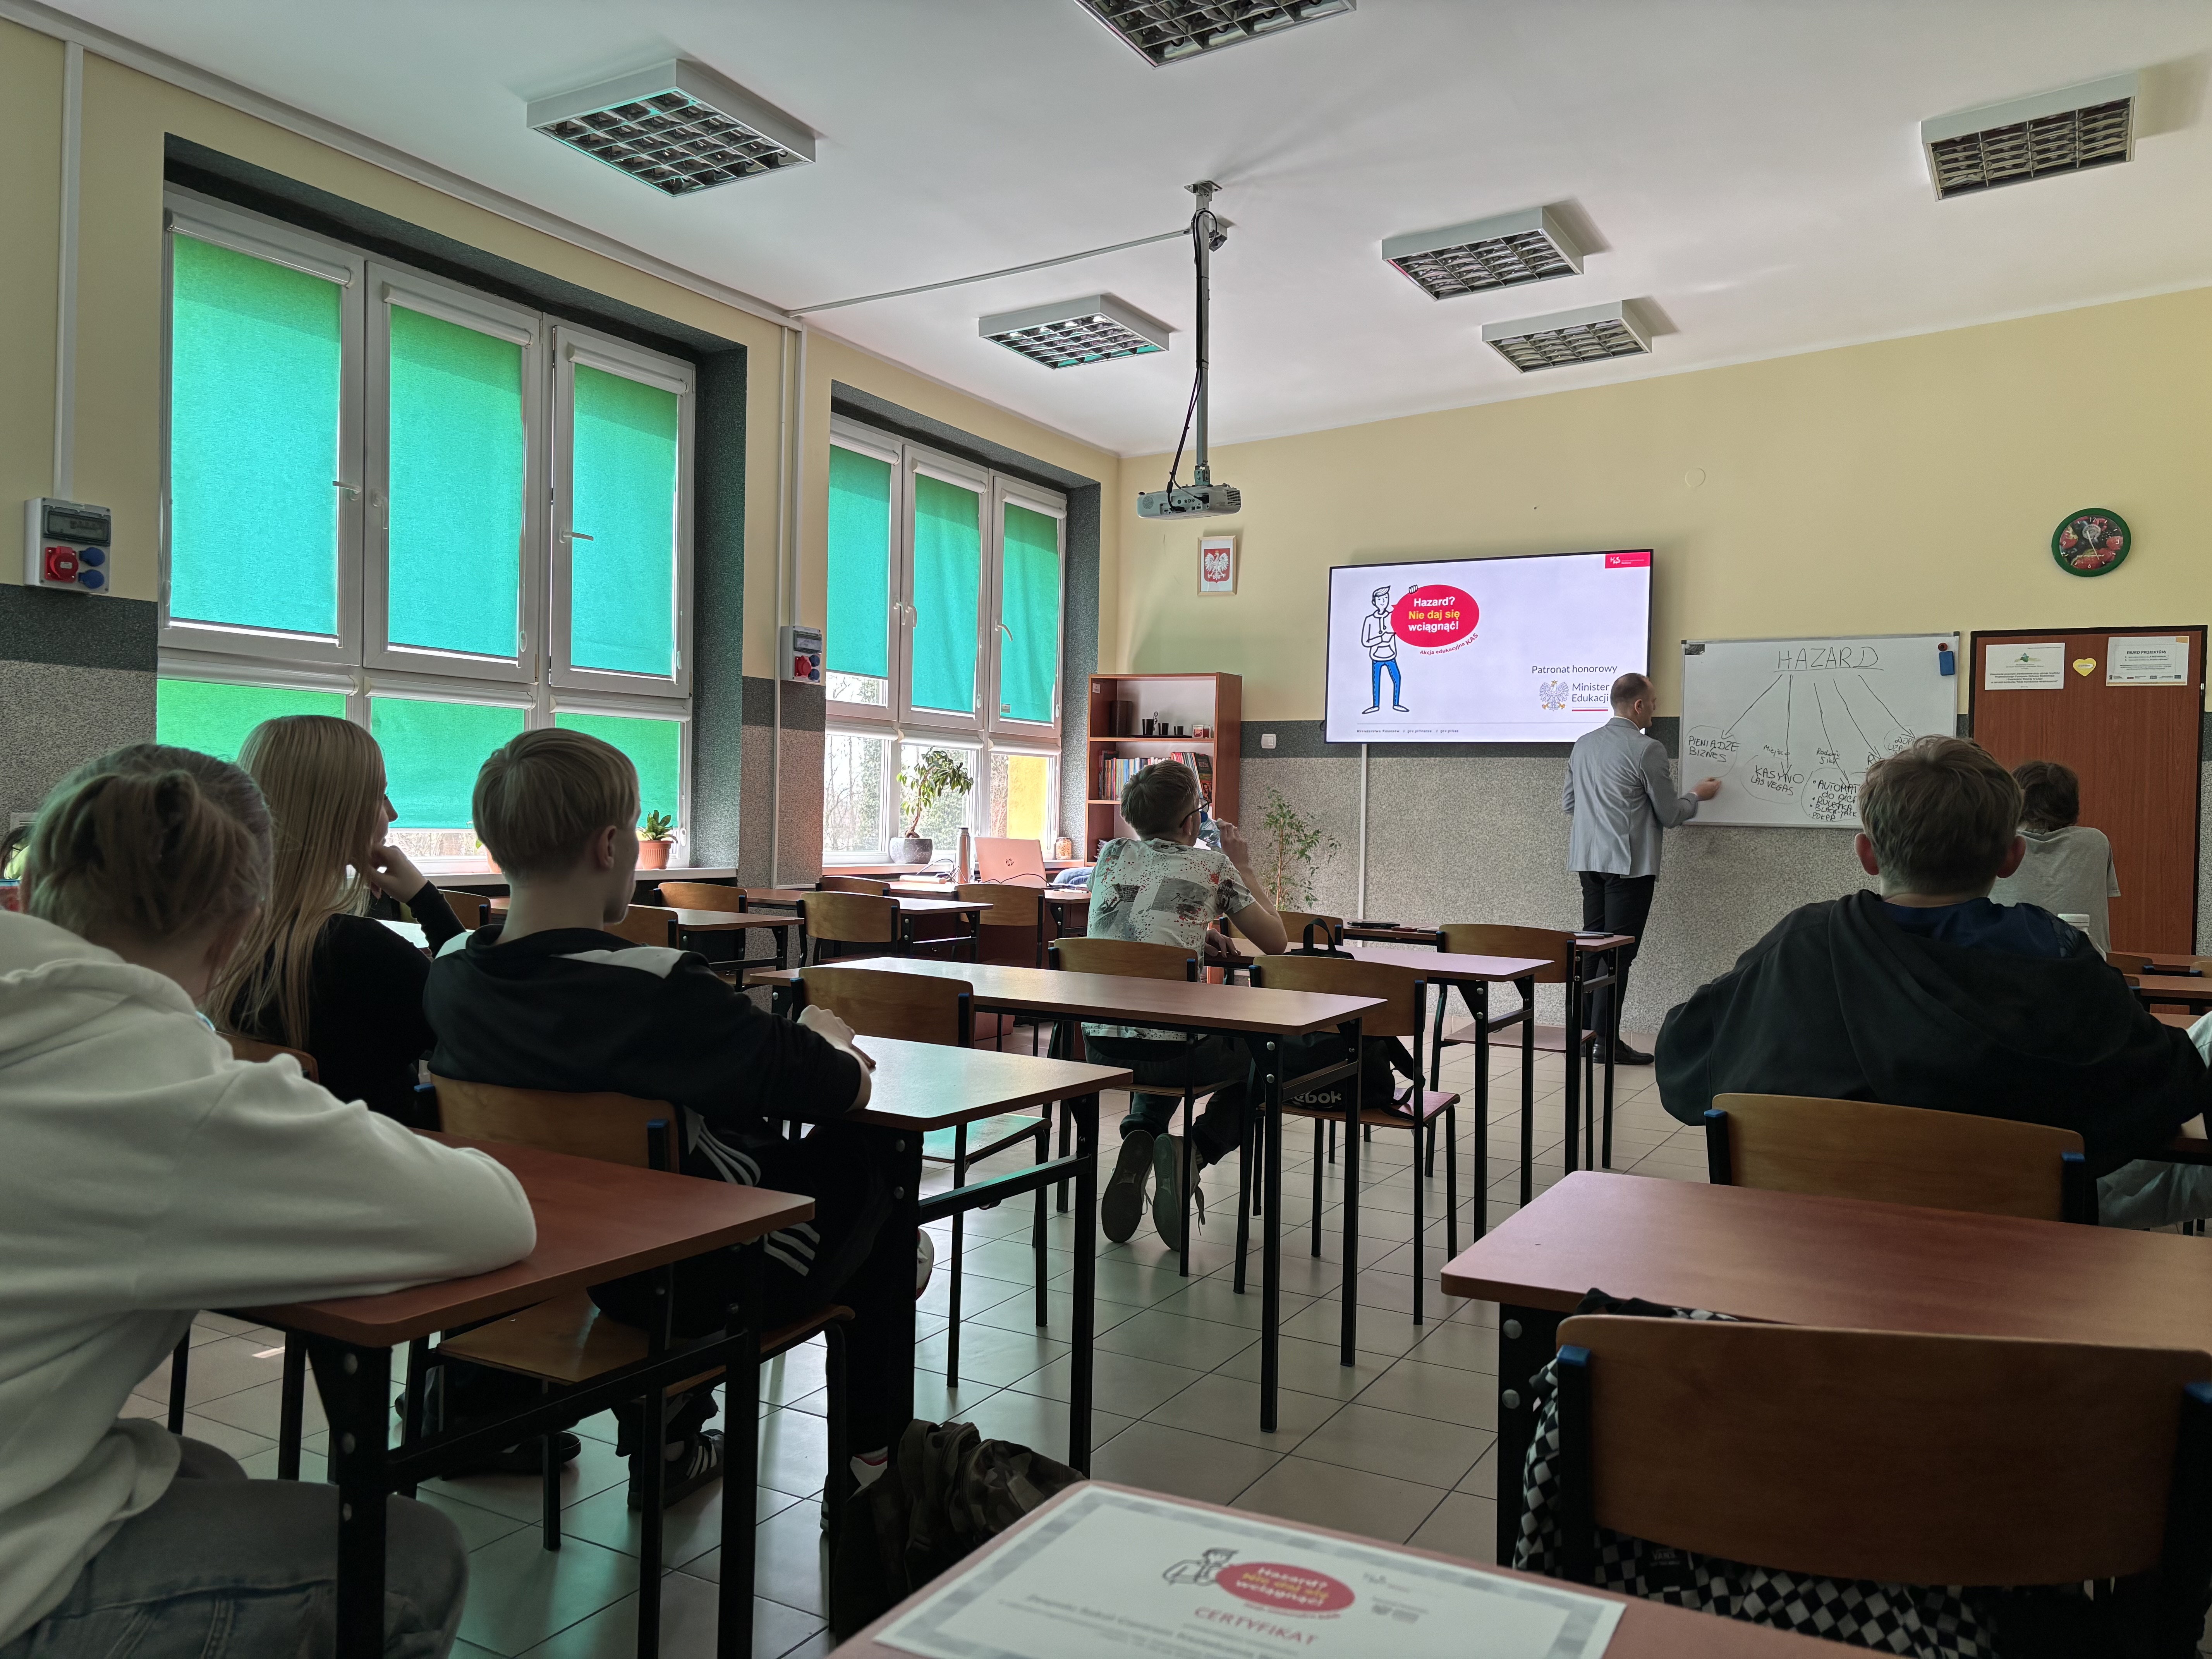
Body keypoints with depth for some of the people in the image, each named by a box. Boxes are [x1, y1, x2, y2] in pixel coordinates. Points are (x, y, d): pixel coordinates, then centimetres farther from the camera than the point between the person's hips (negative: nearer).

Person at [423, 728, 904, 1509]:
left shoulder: (450, 974, -10)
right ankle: (874, 1454, 32)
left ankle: (666, 1439, 38)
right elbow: (846, 1086, -24)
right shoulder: (658, 989, -32)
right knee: (866, 1157, 18)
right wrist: (826, 1037, 0)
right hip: (705, 1283, -6)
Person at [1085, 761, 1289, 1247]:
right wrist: (1244, 870, 20)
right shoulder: (1212, 867, -1)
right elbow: (1276, 942, 11)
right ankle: (1193, 1150, 1)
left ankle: (1138, 1135, 10)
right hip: (1172, 1050, -5)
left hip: (1101, 1045, 5)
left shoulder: (1110, 856, 10)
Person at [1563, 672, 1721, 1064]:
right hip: (1628, 864, -7)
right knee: (1619, 953, -2)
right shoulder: (1647, 750, -13)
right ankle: (1605, 1039, 0)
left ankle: (1586, 1031, 17)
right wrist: (1697, 796, 13)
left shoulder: (1583, 745, 9)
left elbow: (1568, 804, 16)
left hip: (1588, 860, 7)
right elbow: (1670, 815, -6)